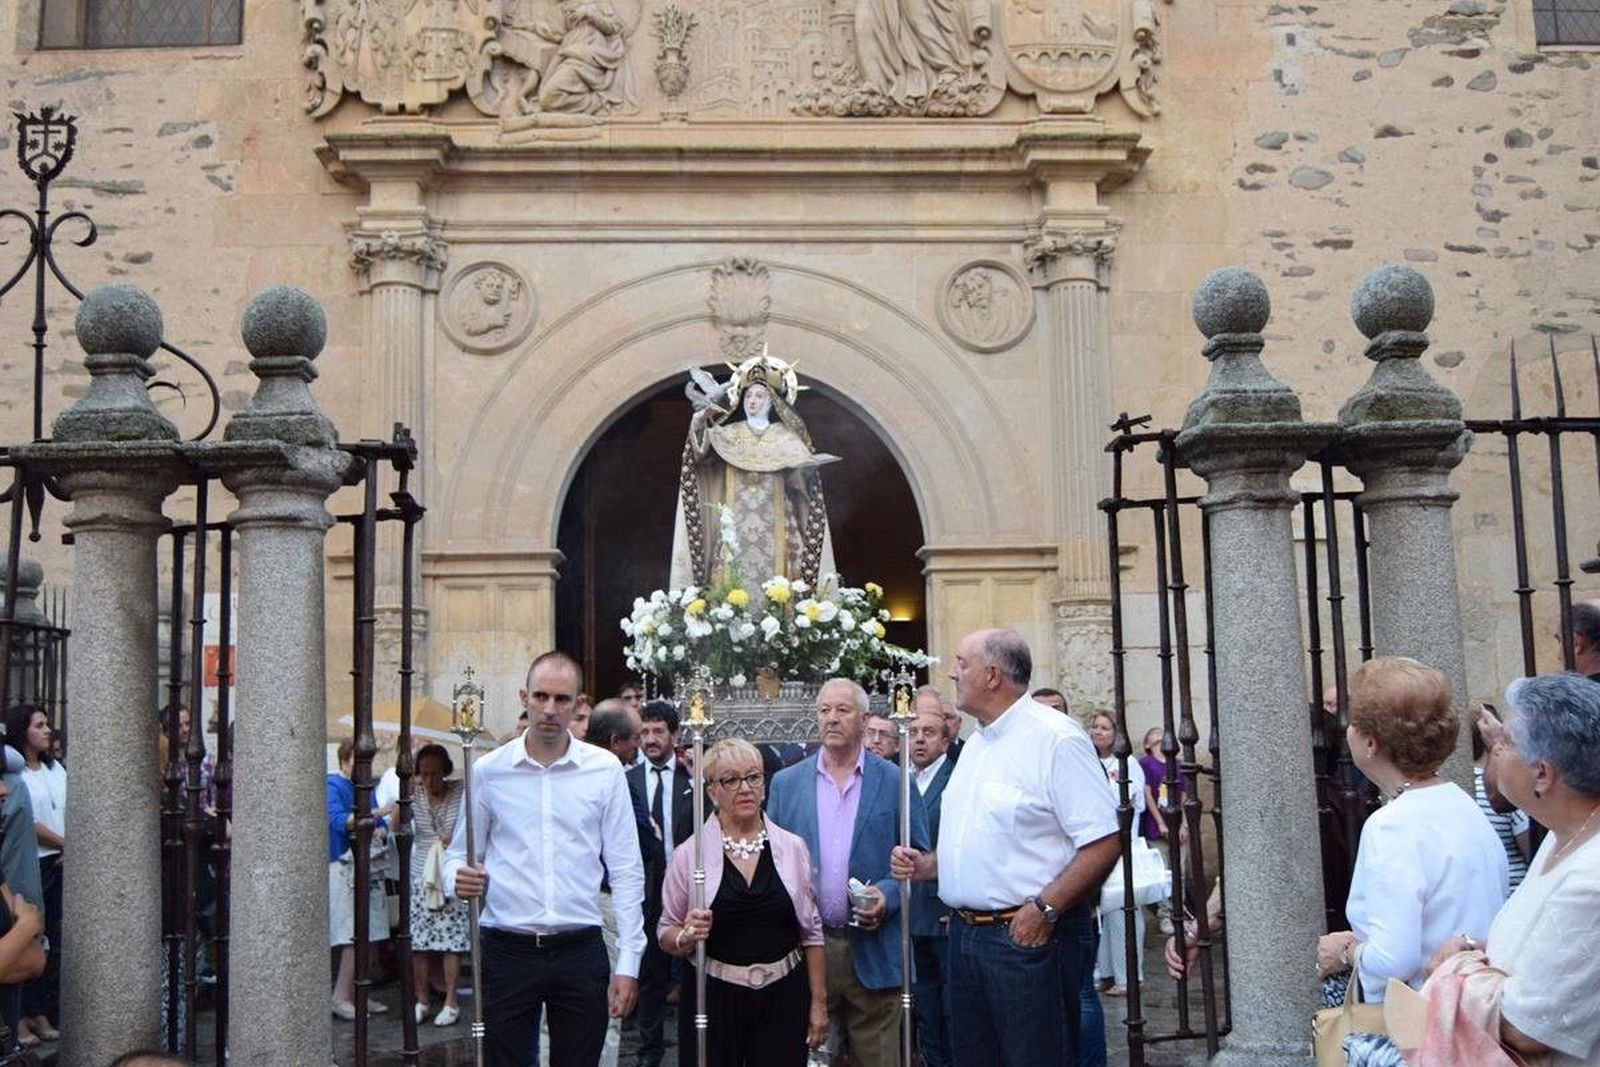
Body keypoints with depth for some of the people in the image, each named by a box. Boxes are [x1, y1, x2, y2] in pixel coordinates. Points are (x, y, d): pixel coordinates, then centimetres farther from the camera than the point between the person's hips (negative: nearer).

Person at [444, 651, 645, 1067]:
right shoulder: (489, 771, 2)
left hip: (580, 952, 0)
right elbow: (459, 854, 10)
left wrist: (628, 962, -1)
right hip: (507, 951, 0)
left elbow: (626, 870, 3)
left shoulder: (605, 770, 1)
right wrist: (459, 879, -14)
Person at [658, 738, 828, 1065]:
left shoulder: (792, 847, 2)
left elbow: (811, 931, 8)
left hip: (783, 998, 2)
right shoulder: (689, 854, -3)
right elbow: (666, 935, 4)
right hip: (714, 998, -1)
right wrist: (686, 937, -17)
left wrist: (819, 1002, 7)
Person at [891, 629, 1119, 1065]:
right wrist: (927, 865, 8)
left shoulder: (1056, 738, -14)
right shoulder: (977, 743, 15)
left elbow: (1103, 843, -19)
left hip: (1027, 935, -9)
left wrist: (1044, 908, -24)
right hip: (966, 931, 9)